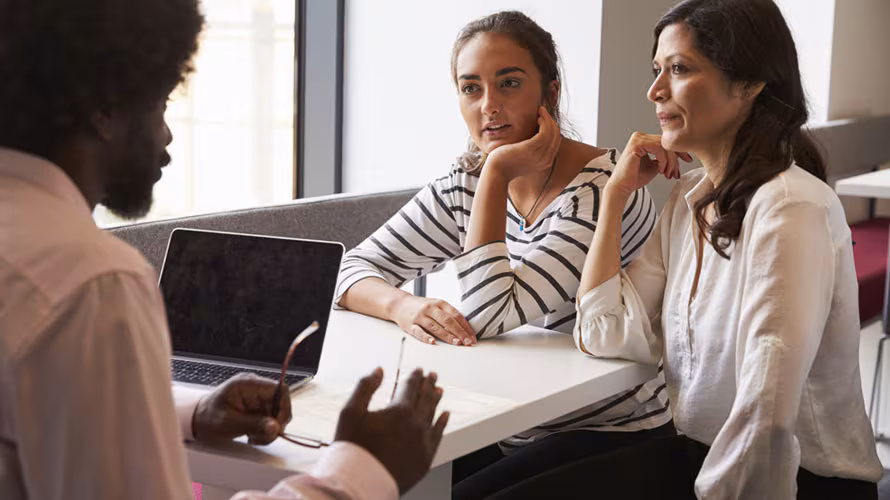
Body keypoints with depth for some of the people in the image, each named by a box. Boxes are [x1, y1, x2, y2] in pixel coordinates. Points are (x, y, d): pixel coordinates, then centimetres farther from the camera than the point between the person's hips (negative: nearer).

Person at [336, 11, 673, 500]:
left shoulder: (603, 188, -19)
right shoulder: (465, 185, 2)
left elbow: (489, 316, -24)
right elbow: (356, 268, 2)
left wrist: (497, 175, -23)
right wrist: (404, 305, -20)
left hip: (610, 438, -5)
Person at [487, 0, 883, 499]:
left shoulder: (790, 208, -22)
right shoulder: (689, 197, 6)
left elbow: (766, 414, -28)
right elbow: (606, 335, 3)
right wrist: (616, 193, 1)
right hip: (701, 455, 7)